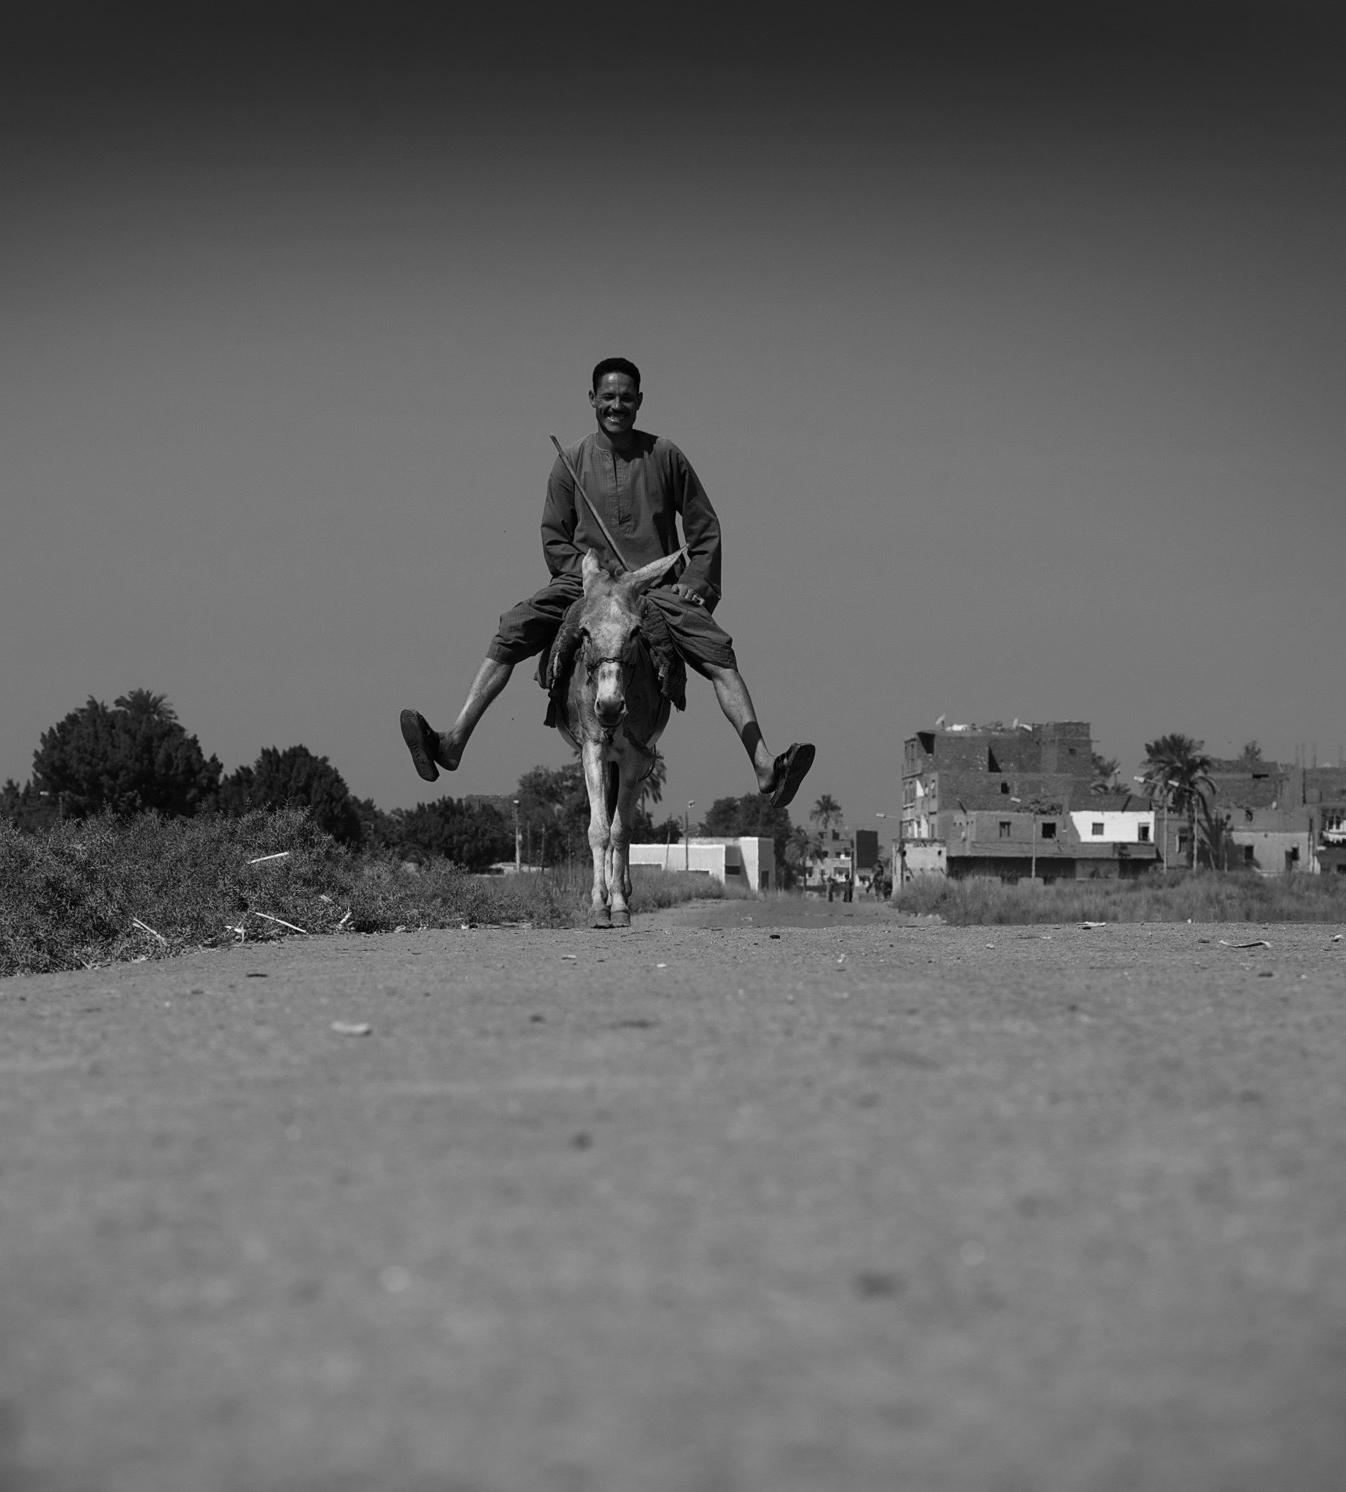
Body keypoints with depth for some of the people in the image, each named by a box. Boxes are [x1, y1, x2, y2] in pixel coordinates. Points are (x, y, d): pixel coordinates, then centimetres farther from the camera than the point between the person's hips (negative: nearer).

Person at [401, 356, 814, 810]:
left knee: (716, 652, -23)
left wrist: (696, 581, -2)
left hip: (657, 584, -1)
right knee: (511, 632, -21)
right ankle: (453, 742, -27)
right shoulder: (571, 462, 9)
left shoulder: (665, 457, 7)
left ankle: (764, 768, -29)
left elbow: (705, 529, 12)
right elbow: (553, 540, 12)